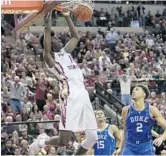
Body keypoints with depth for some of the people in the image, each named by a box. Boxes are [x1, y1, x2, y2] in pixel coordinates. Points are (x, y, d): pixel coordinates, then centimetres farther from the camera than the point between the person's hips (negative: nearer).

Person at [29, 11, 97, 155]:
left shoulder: (65, 51, 23)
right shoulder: (50, 58, 1)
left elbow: (76, 37, 32)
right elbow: (46, 50, -19)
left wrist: (67, 17, 24)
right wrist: (47, 27, -18)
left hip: (84, 96, 8)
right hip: (71, 98, -8)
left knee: (92, 137, 4)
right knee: (63, 141, -12)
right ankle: (42, 141, 19)